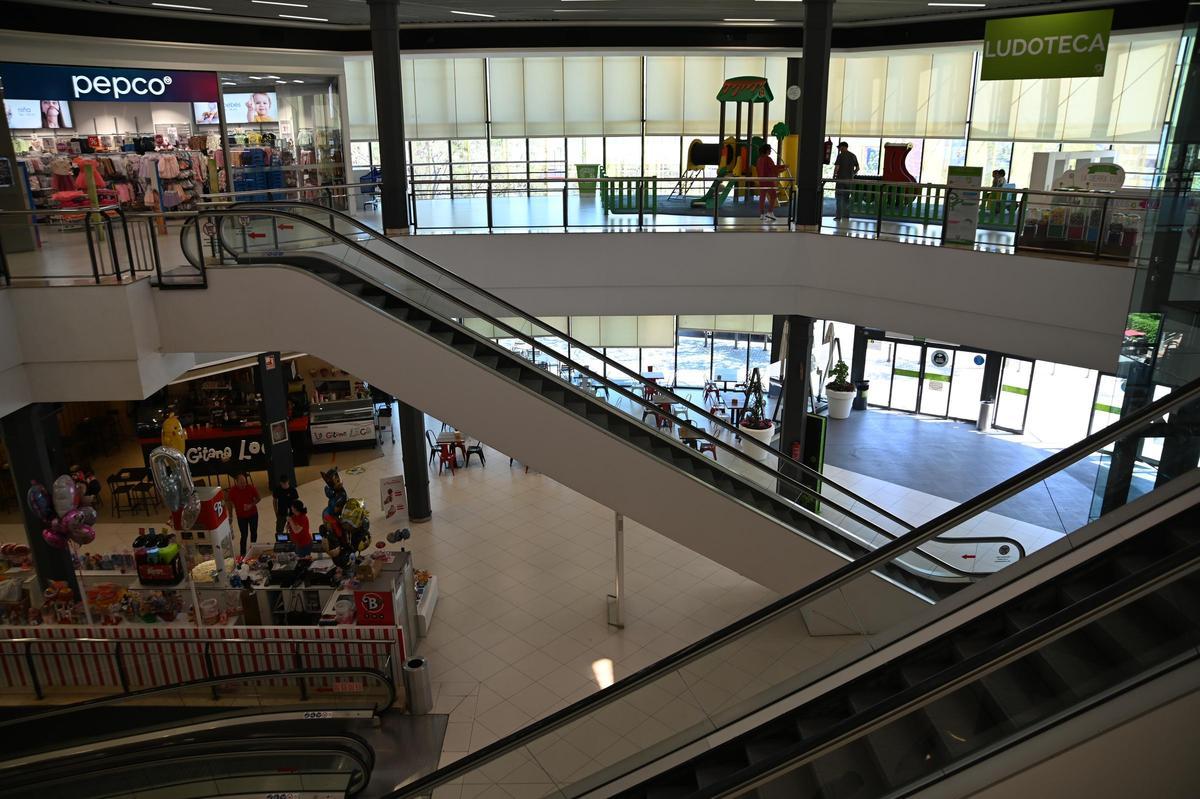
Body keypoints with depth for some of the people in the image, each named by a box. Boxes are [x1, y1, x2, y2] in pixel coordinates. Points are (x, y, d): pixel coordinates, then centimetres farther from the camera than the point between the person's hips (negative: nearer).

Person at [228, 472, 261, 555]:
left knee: (254, 533, 14)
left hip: (253, 514, 2)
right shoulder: (232, 491, -15)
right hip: (241, 516, -2)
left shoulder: (251, 488, -14)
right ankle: (243, 554, 6)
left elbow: (258, 498, -1)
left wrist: (251, 505, -19)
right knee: (244, 535, -3)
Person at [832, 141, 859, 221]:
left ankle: (838, 215, -4)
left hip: (841, 179, -5)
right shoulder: (853, 156, 10)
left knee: (839, 197, 0)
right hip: (849, 179, 5)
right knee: (846, 198, 13)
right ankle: (846, 215, 14)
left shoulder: (841, 155, -8)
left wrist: (834, 176, 0)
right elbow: (857, 168, 11)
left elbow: (837, 167, -13)